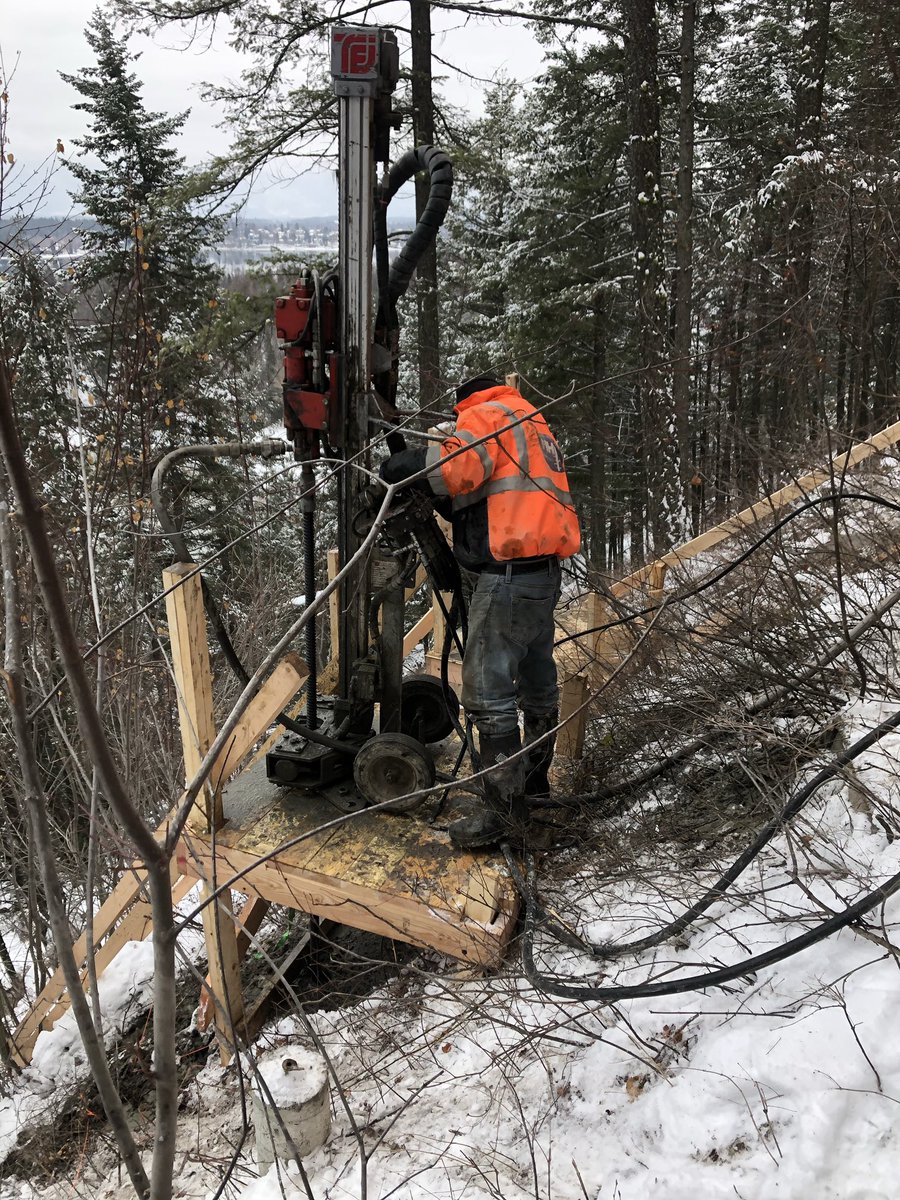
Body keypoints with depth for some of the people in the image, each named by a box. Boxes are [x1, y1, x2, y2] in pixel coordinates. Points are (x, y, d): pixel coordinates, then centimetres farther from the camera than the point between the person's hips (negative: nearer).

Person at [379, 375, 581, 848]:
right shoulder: (533, 424, 26)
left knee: (488, 689, -9)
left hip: (508, 574, -10)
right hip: (544, 572, 10)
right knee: (536, 679, 20)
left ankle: (504, 808, -7)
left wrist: (407, 464, -12)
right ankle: (534, 776, 37)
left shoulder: (487, 416, -2)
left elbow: (460, 466, -24)